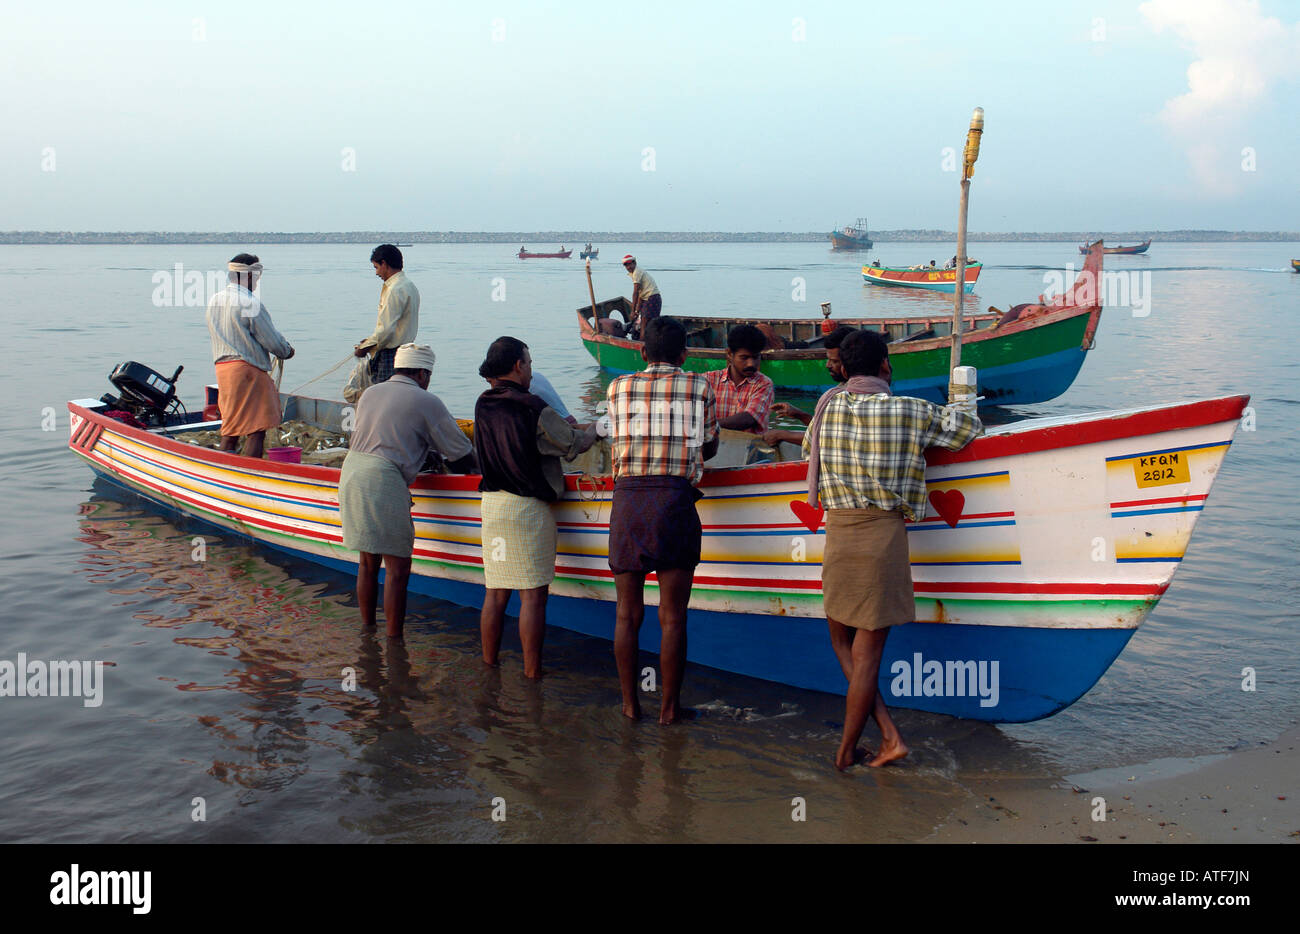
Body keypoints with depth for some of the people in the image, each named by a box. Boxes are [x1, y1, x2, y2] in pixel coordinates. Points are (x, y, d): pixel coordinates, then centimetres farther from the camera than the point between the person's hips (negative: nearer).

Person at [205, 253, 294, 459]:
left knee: (231, 426, 15)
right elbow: (272, 340, -11)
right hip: (247, 368, -8)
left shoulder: (214, 301, 11)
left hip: (222, 367, 8)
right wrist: (287, 351, 11)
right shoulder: (250, 303, -14)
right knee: (256, 428, -3)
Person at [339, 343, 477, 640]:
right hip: (383, 482, -7)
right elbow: (461, 451, 4)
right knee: (397, 568, -1)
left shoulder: (370, 393, 18)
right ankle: (394, 641, 0)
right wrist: (474, 466, 27)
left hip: (351, 473, 7)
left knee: (368, 562, 18)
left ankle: (367, 630, 25)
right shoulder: (426, 401, -1)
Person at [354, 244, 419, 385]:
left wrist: (364, 348, -9)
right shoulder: (409, 286, 15)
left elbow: (386, 330, -22)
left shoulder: (395, 290, -17)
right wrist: (371, 340, 18)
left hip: (391, 354, -10)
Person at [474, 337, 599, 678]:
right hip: (528, 508, -6)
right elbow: (572, 444, -3)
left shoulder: (482, 406, 6)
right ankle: (532, 674, 0)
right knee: (533, 595, -2)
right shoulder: (533, 408, -12)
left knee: (495, 592, 12)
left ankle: (489, 665, 17)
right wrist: (594, 430, 20)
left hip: (492, 504, 6)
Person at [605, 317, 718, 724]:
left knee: (627, 613, 11)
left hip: (627, 498, 2)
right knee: (672, 616, 5)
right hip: (676, 499, -2)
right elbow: (710, 447, 17)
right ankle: (669, 706, 12)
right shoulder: (699, 388, 5)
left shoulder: (619, 387, 9)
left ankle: (630, 703, 18)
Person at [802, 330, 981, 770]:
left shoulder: (828, 407, 5)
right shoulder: (911, 411, -2)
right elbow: (969, 427, 12)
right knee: (867, 651, 5)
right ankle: (846, 752, 12)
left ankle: (890, 736, 12)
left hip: (838, 532, 2)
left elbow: (809, 449, 24)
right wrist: (932, 426, 29)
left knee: (841, 641, 18)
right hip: (885, 534, -2)